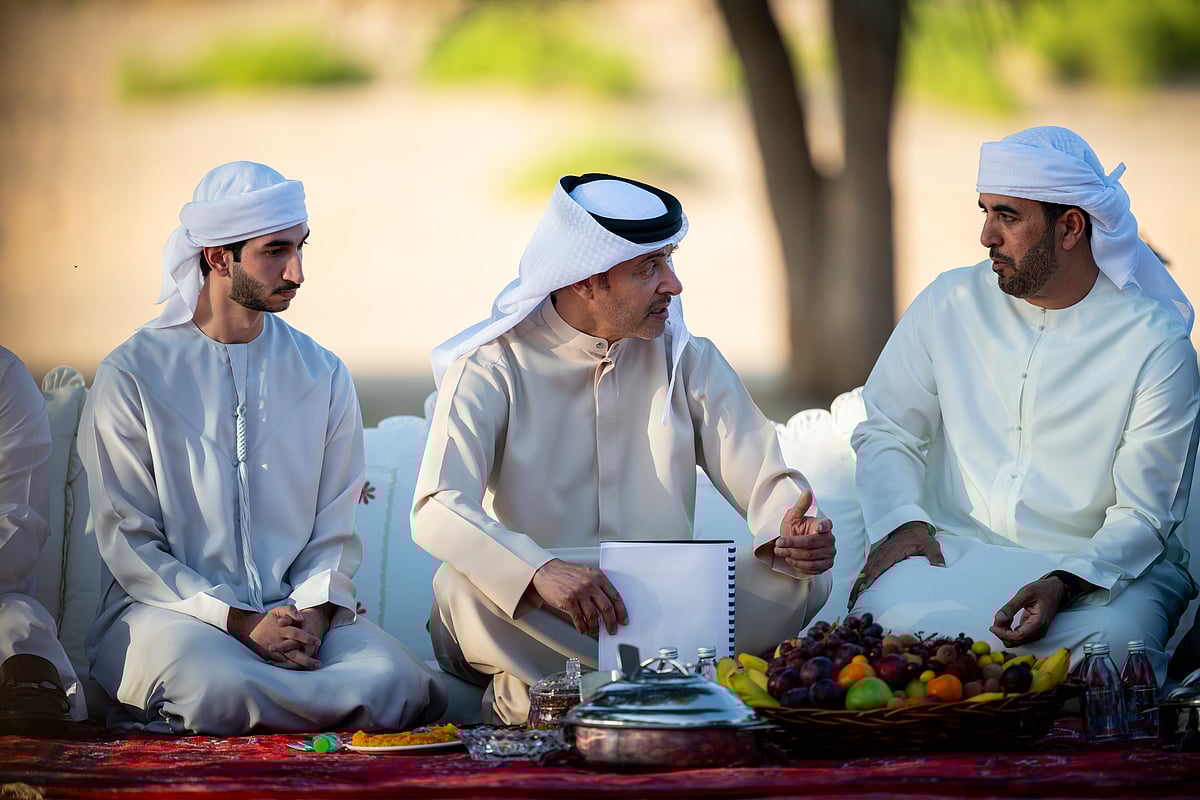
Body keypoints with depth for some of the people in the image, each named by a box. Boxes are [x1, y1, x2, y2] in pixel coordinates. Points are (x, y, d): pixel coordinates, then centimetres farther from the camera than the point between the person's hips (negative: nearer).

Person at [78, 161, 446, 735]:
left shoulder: (323, 375, 13)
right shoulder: (132, 374, 0)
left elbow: (336, 530, 11)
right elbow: (128, 539, -3)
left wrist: (312, 612, -11)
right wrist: (239, 623, -15)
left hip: (298, 609, 4)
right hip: (168, 608, -4)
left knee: (393, 681, -27)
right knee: (219, 684, -39)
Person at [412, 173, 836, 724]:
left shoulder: (688, 360, 8)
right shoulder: (493, 368, -5)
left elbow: (766, 482, 3)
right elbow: (438, 512, -20)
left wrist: (794, 530, -24)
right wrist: (539, 570, -40)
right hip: (537, 617, -4)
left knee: (803, 578, -22)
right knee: (462, 589, -35)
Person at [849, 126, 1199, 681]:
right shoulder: (950, 304, 7)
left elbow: (1145, 514, -8)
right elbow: (886, 432, 13)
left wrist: (1064, 584, -26)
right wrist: (902, 523, -9)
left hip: (1098, 566, -2)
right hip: (954, 549, 2)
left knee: (1108, 639, -36)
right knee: (886, 612, -32)